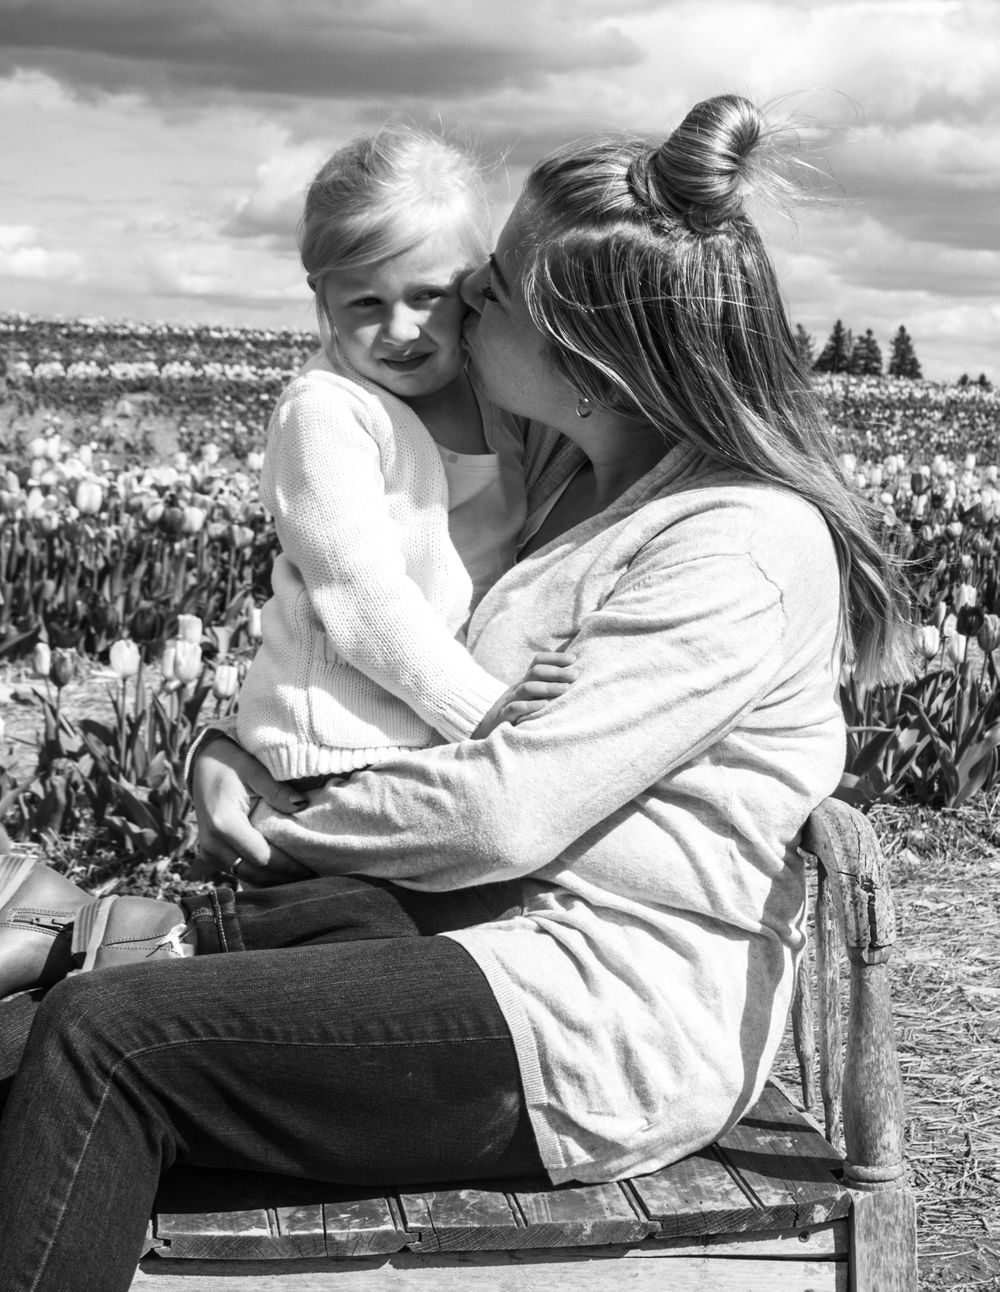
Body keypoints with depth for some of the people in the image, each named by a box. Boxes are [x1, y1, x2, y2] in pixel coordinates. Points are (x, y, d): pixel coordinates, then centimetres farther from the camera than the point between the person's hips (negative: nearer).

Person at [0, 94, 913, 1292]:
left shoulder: (744, 544, -17)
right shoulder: (564, 467, 11)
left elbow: (508, 810, -22)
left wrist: (280, 826, -7)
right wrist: (228, 748, 0)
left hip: (615, 1021, -9)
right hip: (479, 912, 9)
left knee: (105, 1042, -20)